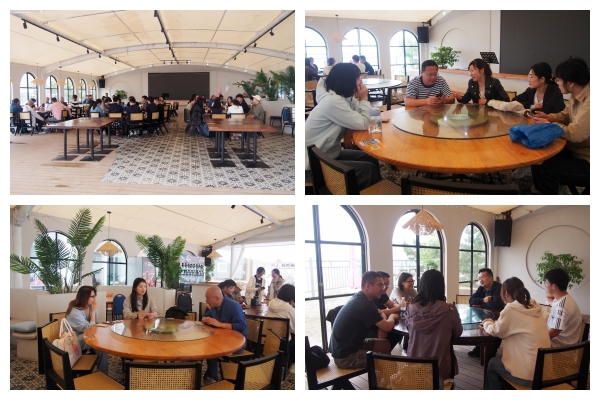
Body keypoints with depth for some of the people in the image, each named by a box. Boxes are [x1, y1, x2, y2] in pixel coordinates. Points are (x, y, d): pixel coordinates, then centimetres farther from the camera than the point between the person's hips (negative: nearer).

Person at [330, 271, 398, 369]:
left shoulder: (358, 299, 6)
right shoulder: (364, 304, -24)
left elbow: (378, 314, 19)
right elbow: (387, 327, -20)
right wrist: (391, 317, 3)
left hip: (343, 348, 10)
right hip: (346, 356, -10)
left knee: (385, 344, 13)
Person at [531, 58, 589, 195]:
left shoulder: (589, 102, -30)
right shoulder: (577, 95, 2)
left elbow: (575, 134, -30)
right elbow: (566, 115, 19)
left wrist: (548, 124, -15)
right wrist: (549, 117, -2)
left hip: (587, 162, -9)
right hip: (576, 151, 9)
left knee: (543, 167, -15)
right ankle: (542, 190, 24)